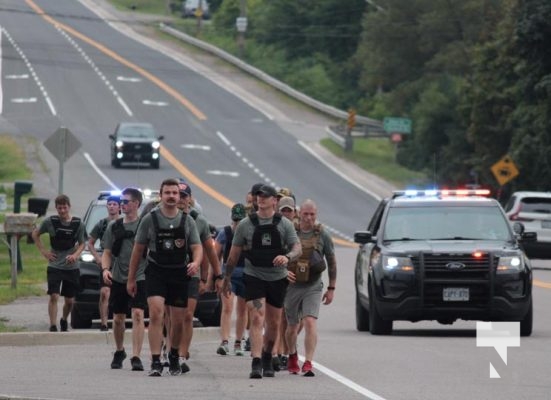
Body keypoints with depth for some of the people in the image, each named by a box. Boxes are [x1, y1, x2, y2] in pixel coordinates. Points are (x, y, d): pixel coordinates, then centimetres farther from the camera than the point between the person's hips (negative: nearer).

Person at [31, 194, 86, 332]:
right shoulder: (50, 221, -6)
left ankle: (64, 320, 37)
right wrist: (44, 251, 0)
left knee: (70, 300, 10)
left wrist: (75, 255, -14)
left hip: (71, 267, 2)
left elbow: (82, 243, 6)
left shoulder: (78, 224, -4)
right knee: (54, 296, -15)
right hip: (54, 267, -2)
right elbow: (35, 234, 9)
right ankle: (53, 326, -12)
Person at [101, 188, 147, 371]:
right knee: (118, 318, 12)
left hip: (139, 278, -4)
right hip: (118, 279, 4)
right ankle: (119, 352, 34)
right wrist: (105, 269, -5)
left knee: (137, 315, -17)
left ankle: (136, 357, -19)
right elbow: (107, 252, 13)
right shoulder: (114, 227, 10)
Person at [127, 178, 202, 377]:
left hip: (180, 273, 3)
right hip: (156, 272, -3)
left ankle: (174, 357, 33)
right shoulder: (150, 219, 0)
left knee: (178, 321, 9)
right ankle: (155, 362, -21)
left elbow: (197, 247, 4)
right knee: (156, 314, -19)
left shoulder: (187, 221, 5)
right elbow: (138, 249, 5)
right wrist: (131, 279, 5)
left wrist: (195, 263, -20)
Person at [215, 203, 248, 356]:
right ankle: (224, 342, -21)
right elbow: (216, 256, 4)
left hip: (246, 276, 1)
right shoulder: (225, 233, 0)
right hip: (228, 275, -1)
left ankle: (238, 343, 22)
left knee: (242, 310, 11)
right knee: (227, 308, -14)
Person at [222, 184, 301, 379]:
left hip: (277, 278, 2)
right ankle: (256, 364, -24)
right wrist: (227, 278, 9)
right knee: (257, 319, -17)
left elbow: (297, 248, -2)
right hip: (253, 277, -2)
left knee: (273, 323, 12)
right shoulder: (246, 224, 1)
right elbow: (234, 253, 8)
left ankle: (267, 359, 34)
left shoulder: (284, 224, 2)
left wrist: (287, 257, -25)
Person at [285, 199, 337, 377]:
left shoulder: (323, 235, 0)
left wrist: (331, 288, 6)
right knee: (292, 326, 12)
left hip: (313, 287, -1)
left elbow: (332, 262, 8)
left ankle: (308, 363, -23)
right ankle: (292, 357, 38)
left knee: (310, 322, -18)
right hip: (292, 285, 1)